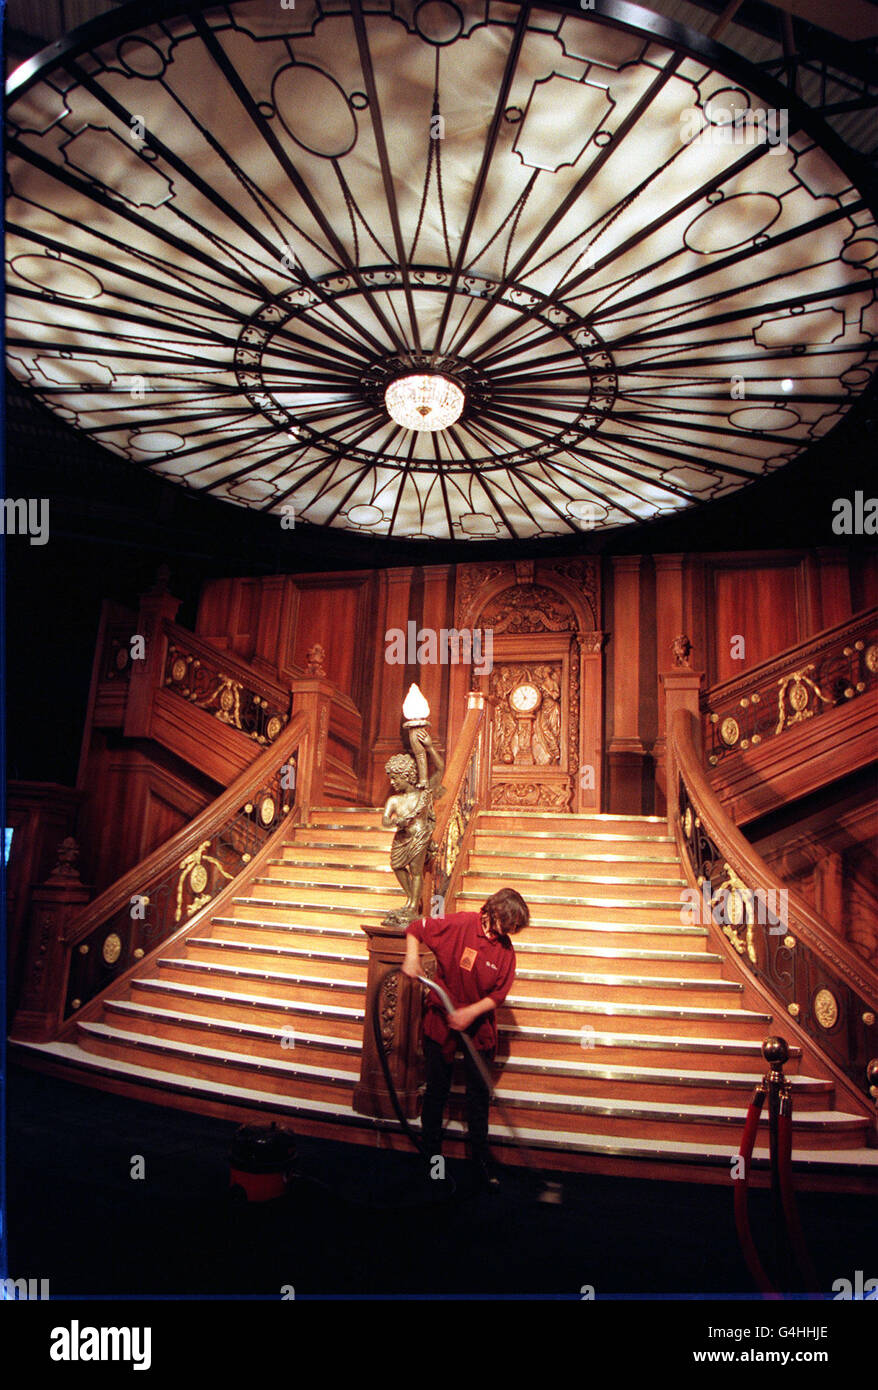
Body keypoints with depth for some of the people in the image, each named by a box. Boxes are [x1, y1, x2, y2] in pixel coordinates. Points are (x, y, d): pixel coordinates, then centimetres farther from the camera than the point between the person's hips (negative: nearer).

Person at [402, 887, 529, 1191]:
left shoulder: (505, 949, -7)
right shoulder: (459, 925, -18)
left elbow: (499, 994, -4)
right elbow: (416, 928, -9)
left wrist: (471, 1012, -18)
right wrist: (411, 957, -24)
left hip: (478, 1027, 2)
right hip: (441, 1021, -2)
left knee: (479, 1096, 8)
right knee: (437, 1091, 11)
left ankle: (481, 1162, 22)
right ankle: (432, 1154, 29)